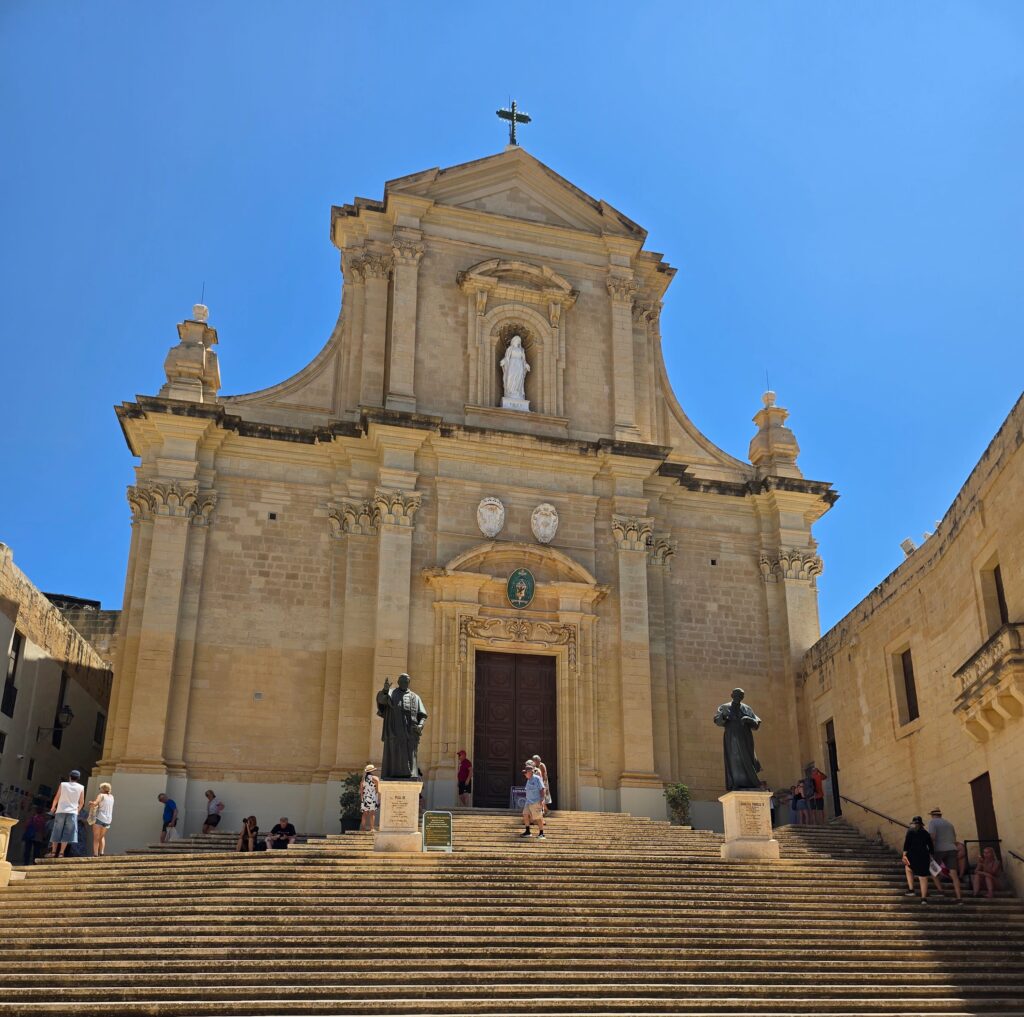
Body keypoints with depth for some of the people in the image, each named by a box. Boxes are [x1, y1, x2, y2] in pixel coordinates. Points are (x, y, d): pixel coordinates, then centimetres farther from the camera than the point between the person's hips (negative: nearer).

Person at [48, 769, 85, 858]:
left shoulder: (63, 784, 4)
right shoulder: (81, 788, 4)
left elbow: (56, 798, 7)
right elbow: (81, 802, 8)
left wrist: (53, 807, 25)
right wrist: (78, 810, 27)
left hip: (60, 811, 1)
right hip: (72, 812, -1)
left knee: (57, 832, 8)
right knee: (67, 833, -1)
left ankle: (53, 852, 7)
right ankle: (61, 853, -9)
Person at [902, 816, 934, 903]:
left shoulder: (910, 831, 1)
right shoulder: (926, 833, 12)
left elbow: (906, 843, -9)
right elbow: (931, 846, 12)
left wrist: (904, 854, -8)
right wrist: (930, 856, 22)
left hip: (912, 855, -2)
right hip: (924, 856, 2)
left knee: (908, 868, 26)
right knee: (923, 877, 5)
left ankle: (911, 889, 16)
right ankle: (924, 898, 1)